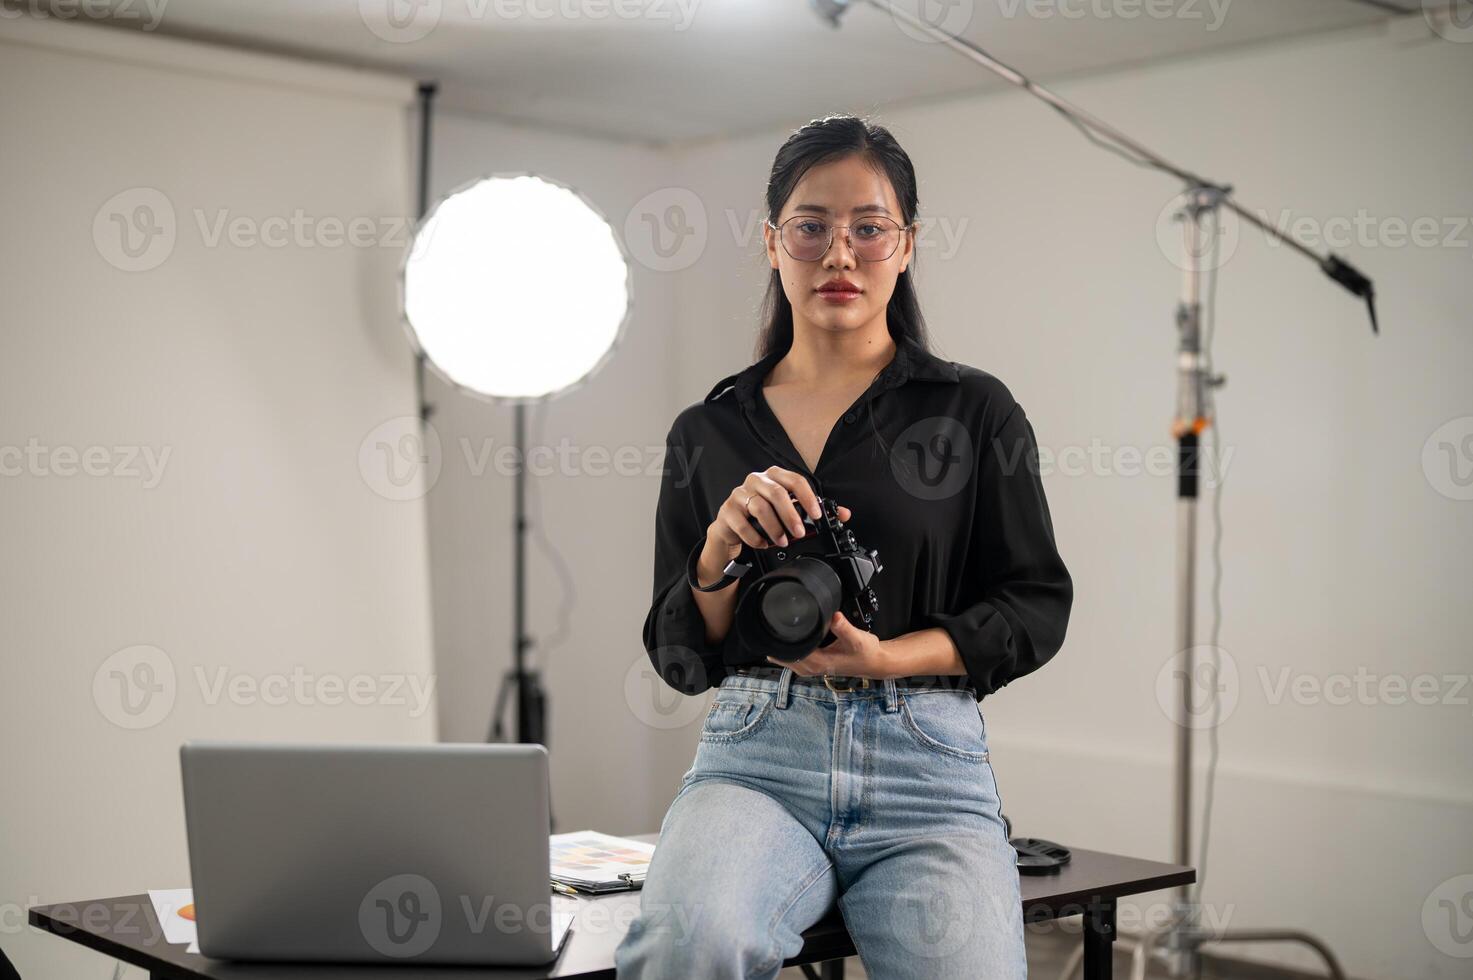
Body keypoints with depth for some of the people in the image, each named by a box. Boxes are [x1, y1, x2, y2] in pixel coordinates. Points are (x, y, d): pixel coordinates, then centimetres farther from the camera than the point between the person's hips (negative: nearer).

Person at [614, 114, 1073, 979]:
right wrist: (721, 552, -8)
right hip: (756, 754, 1)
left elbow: (1038, 606, 6)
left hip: (926, 758, 0)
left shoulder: (976, 411, 7)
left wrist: (886, 658, -10)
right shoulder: (708, 433, 13)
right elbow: (679, 659, 12)